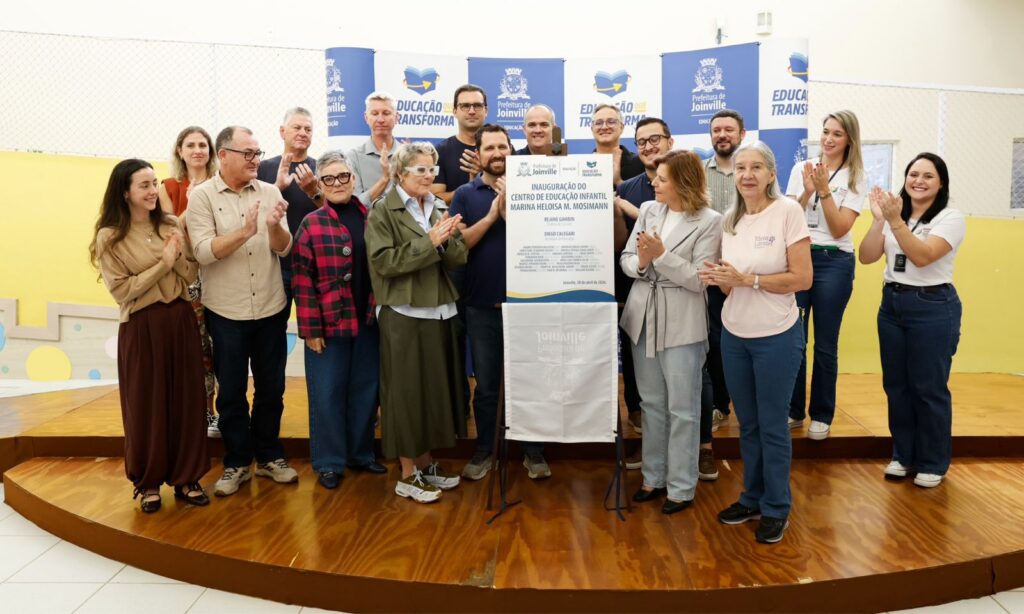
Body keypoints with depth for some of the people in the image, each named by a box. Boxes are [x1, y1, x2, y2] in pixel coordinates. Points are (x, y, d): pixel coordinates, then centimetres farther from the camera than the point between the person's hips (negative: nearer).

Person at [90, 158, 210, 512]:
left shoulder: (171, 226, 5)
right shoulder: (109, 237, -6)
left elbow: (192, 275, 5)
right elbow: (121, 291, -11)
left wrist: (179, 255, -14)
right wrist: (163, 264, -13)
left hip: (180, 320, 4)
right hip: (142, 327, -3)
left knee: (186, 400, 7)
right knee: (147, 405, 6)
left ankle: (185, 477, 21)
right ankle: (148, 481, 23)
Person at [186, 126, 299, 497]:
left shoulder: (270, 192, 1)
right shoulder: (202, 196, -5)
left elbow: (284, 248, -4)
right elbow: (203, 252, -15)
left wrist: (274, 226, -26)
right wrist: (244, 232, -29)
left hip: (271, 309, 2)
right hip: (226, 312, -2)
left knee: (271, 388, 13)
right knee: (231, 392, 9)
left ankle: (269, 456, 29)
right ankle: (237, 464, 25)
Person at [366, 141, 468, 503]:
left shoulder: (440, 209, 12)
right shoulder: (382, 212, -5)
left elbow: (460, 257, 6)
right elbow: (384, 261, -16)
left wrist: (445, 241, -15)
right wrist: (429, 242, -18)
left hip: (439, 311, 6)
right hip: (403, 315, -6)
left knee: (436, 388, 11)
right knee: (407, 392, 1)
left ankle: (426, 464, 26)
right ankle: (408, 475, 12)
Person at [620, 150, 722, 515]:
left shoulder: (709, 222, -10)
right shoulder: (648, 210, 6)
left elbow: (699, 280, -15)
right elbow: (625, 259, 6)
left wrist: (661, 255, -21)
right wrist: (640, 263, -15)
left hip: (681, 326, -5)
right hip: (642, 318, 6)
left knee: (682, 410, 5)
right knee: (651, 405, 16)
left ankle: (681, 487, 19)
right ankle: (654, 478, 30)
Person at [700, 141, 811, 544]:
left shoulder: (787, 211, -11)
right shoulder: (729, 220, 5)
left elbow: (802, 279, -14)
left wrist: (748, 279, -21)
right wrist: (719, 279, -11)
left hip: (777, 336, -5)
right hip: (734, 334, 5)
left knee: (772, 426, 6)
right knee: (747, 424, 16)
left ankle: (776, 508, 24)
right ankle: (752, 498, 32)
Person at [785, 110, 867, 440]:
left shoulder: (856, 178, 0)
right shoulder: (800, 169, 6)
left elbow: (839, 229, -8)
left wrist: (824, 189, -16)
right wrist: (807, 191, -14)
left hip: (834, 262, -2)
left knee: (825, 344, 4)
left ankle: (821, 415, 18)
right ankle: (793, 410, 19)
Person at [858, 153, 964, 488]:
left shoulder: (951, 218, -6)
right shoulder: (895, 213, 8)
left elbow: (922, 256, -22)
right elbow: (866, 257, -2)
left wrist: (895, 221, -28)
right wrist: (879, 219, -13)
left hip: (933, 307, -5)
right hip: (892, 303, 5)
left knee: (929, 387, 1)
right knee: (896, 384, 10)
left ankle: (933, 463, 17)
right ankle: (903, 455, 25)